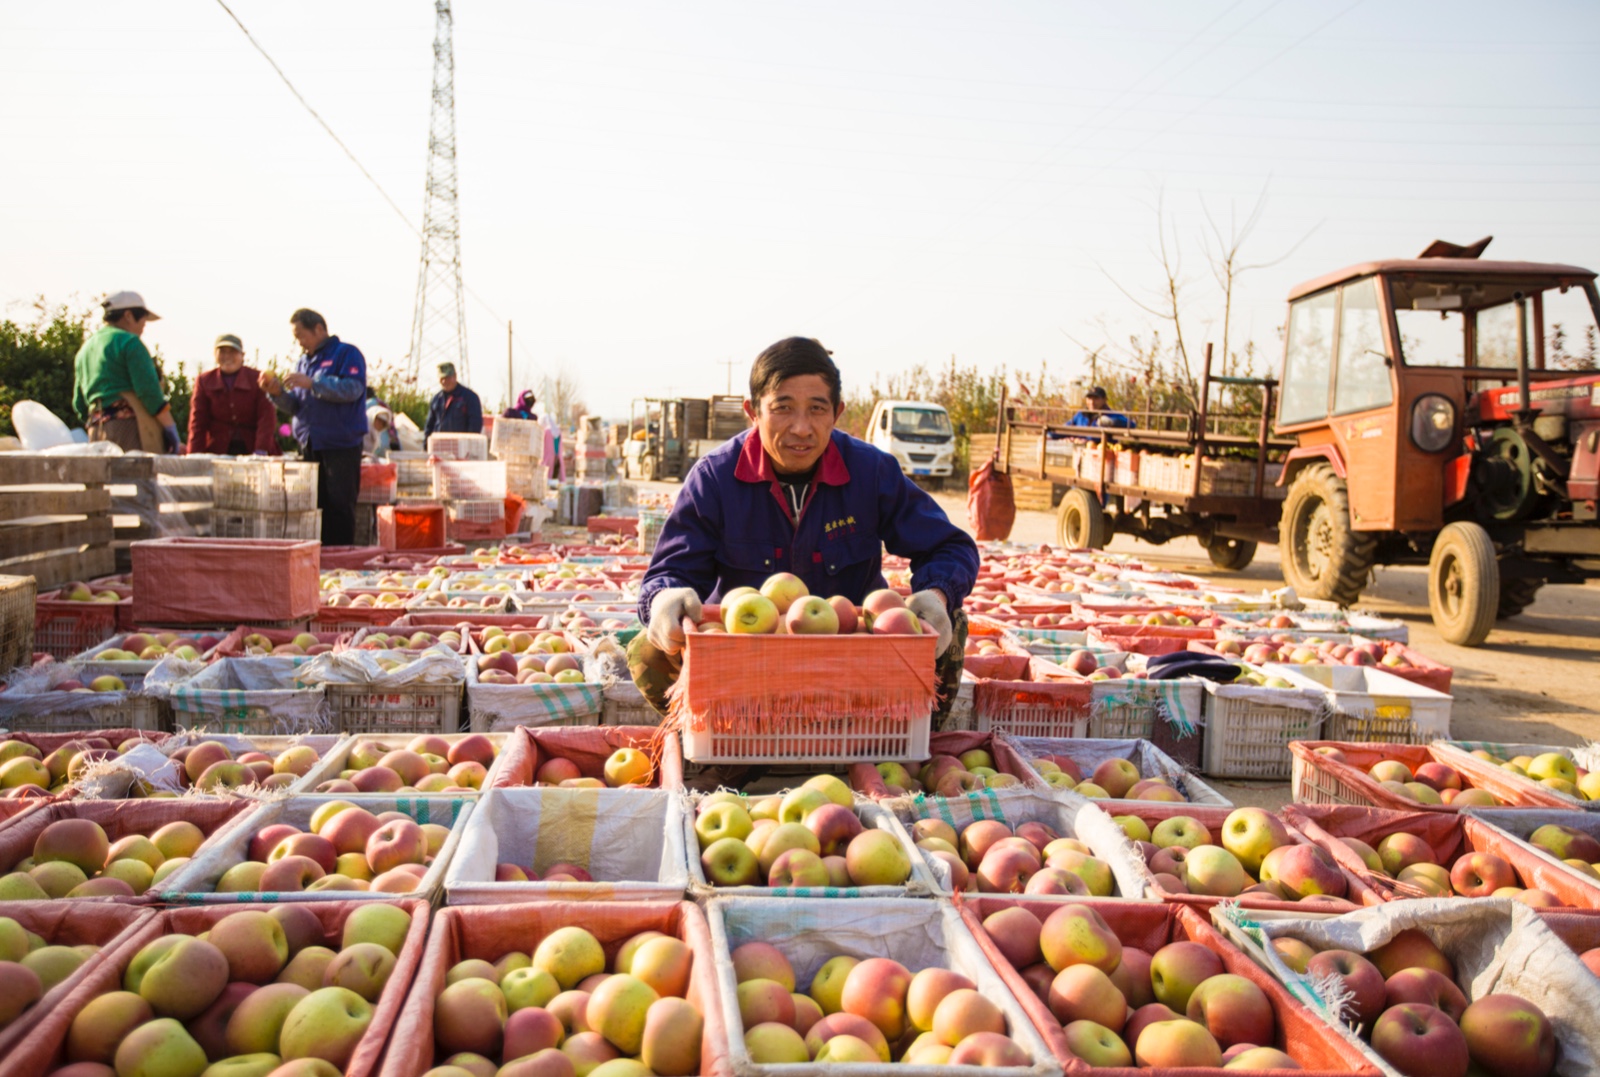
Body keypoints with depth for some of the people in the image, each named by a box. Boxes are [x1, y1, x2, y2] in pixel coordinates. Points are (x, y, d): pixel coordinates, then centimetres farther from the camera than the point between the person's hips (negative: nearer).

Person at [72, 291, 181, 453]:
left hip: (97, 432, 8)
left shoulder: (84, 350, 24)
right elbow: (149, 390, -12)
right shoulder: (129, 342, -3)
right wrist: (171, 429, -10)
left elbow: (79, 404, 23)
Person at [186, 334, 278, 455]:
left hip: (251, 449, -1)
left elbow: (267, 418, -8)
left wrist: (260, 452, -20)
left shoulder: (257, 379, -1)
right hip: (217, 449, 1)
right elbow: (198, 422, 2)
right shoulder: (204, 381, 6)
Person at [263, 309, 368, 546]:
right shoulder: (303, 362, 19)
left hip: (341, 447, -6)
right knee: (313, 507, 6)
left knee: (340, 507, -5)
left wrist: (312, 383, -20)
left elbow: (352, 389, -17)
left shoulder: (346, 353, 0)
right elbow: (295, 406, 18)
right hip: (309, 446, 6)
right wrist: (278, 392, -1)